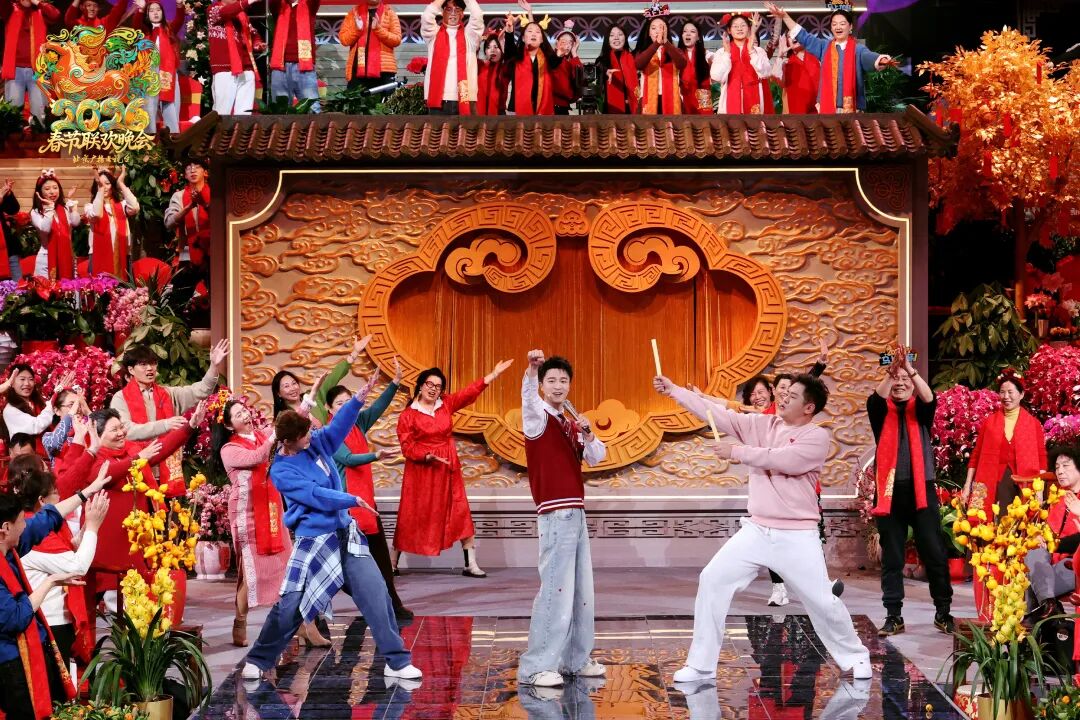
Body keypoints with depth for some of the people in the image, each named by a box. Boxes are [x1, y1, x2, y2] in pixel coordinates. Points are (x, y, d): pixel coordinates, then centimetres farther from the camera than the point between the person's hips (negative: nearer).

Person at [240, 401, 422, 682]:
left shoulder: (316, 442, 3)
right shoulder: (281, 471, -14)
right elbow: (317, 497, -20)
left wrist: (359, 398, -17)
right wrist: (354, 500, -15)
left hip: (346, 535, 5)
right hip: (314, 542, -5)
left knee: (377, 595, -3)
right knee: (290, 606, -2)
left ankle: (397, 662, 3)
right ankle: (258, 661, 18)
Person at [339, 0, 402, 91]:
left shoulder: (389, 13, 9)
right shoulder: (354, 13, 13)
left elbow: (396, 40, 0)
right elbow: (343, 39, 7)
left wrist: (378, 29, -13)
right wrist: (357, 29, -11)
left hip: (383, 69, -1)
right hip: (358, 68, 1)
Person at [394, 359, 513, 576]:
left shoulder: (446, 404, 6)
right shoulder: (407, 415, -6)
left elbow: (470, 392, 1)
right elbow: (407, 446, -10)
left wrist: (494, 373, -6)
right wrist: (428, 456, -24)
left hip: (448, 469, 4)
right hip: (421, 471, -4)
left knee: (460, 513, 0)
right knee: (412, 516, 0)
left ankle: (470, 564, 2)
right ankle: (392, 564, 12)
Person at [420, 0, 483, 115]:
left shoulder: (469, 35, 13)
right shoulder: (435, 34, 13)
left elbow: (477, 15, -2)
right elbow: (426, 16, -4)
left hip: (464, 99, 0)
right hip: (438, 99, 0)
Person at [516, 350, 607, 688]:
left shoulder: (570, 424, 17)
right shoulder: (538, 417, -5)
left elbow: (596, 458, 9)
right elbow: (528, 398, -27)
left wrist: (588, 433, -10)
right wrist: (531, 368, -46)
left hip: (576, 514, 8)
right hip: (555, 516, -8)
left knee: (581, 592, 11)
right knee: (556, 590, -11)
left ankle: (575, 659, 20)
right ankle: (535, 667, -9)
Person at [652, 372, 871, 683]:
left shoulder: (817, 437, -10)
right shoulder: (763, 424, 5)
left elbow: (783, 460, -24)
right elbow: (719, 413, 2)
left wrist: (737, 452, -16)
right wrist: (673, 389, -2)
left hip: (797, 536, -5)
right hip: (756, 530, 5)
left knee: (822, 600, -2)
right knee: (712, 580, -4)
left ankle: (854, 657, 24)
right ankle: (700, 665, 3)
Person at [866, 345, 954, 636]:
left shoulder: (920, 411, 8)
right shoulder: (882, 412, 8)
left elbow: (929, 398, -13)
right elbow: (875, 398, -14)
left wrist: (910, 369, -28)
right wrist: (890, 371, -30)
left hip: (921, 490, 0)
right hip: (890, 491, 0)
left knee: (934, 553, -1)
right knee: (891, 558, 3)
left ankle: (943, 612, 11)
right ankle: (893, 616, 9)